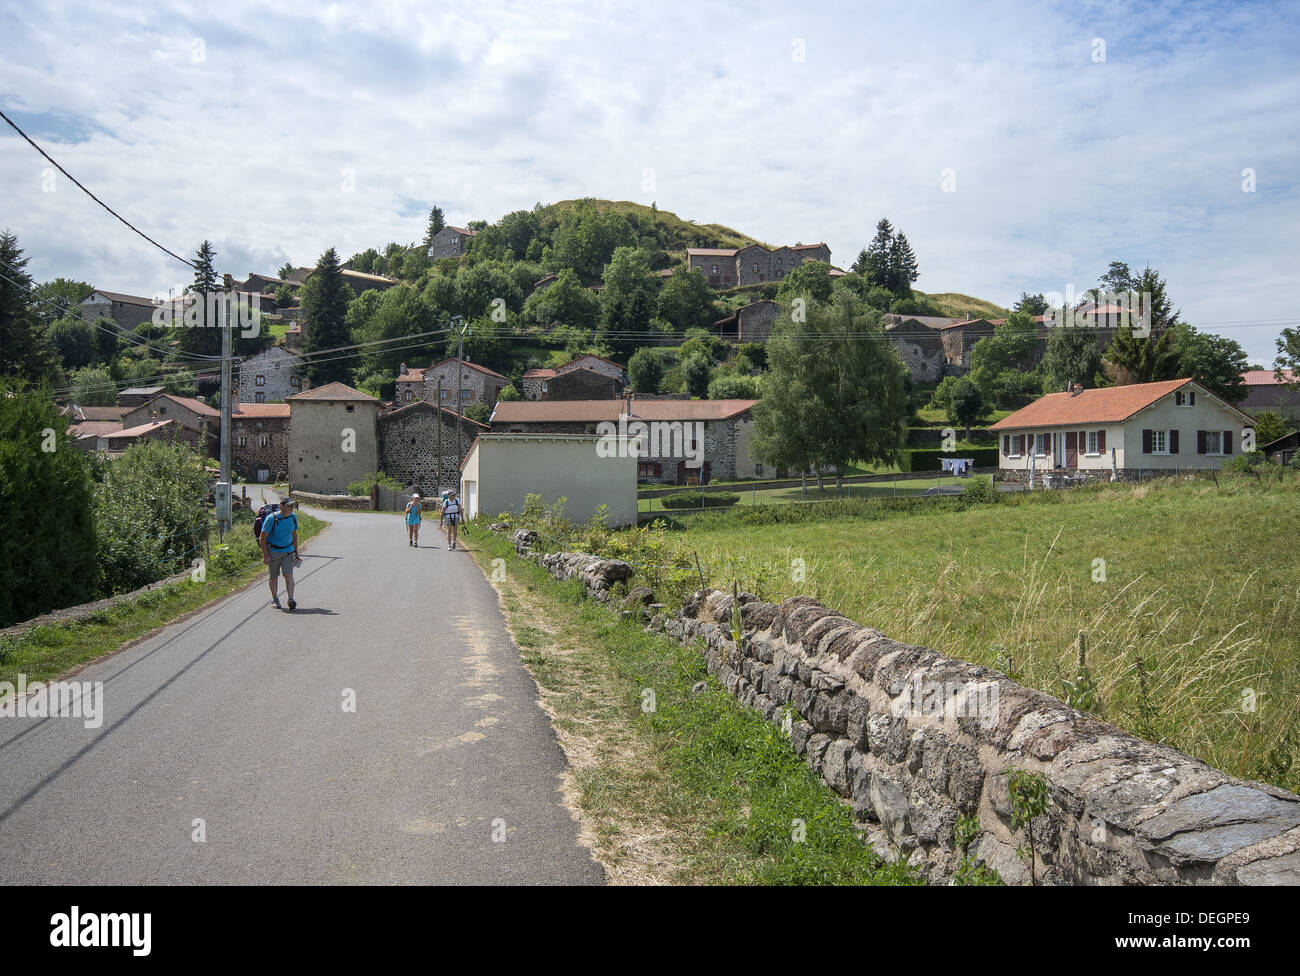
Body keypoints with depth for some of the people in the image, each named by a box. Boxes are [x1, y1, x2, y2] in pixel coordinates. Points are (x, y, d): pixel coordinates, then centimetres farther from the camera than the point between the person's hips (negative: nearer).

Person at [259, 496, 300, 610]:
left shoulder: (293, 517, 2)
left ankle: (291, 600, -18)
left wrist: (296, 553, 14)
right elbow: (262, 538, -10)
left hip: (288, 551, 3)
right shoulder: (271, 519, -14)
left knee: (289, 575, -11)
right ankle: (274, 600, 24)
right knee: (274, 577, 8)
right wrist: (265, 555, -14)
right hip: (273, 552, -3)